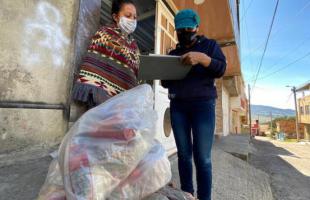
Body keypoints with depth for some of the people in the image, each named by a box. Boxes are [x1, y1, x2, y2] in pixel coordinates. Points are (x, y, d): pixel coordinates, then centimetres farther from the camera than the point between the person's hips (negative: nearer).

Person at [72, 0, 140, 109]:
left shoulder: (134, 45, 22)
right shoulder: (105, 32, 7)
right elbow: (92, 61, -4)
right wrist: (91, 91, -16)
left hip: (123, 98, 5)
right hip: (100, 93, -4)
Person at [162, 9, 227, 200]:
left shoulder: (209, 44, 15)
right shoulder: (173, 53, 23)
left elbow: (221, 69, -1)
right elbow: (166, 82, 20)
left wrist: (202, 58, -18)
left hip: (203, 104, -2)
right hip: (178, 106, 3)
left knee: (202, 157, -7)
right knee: (184, 154, 2)